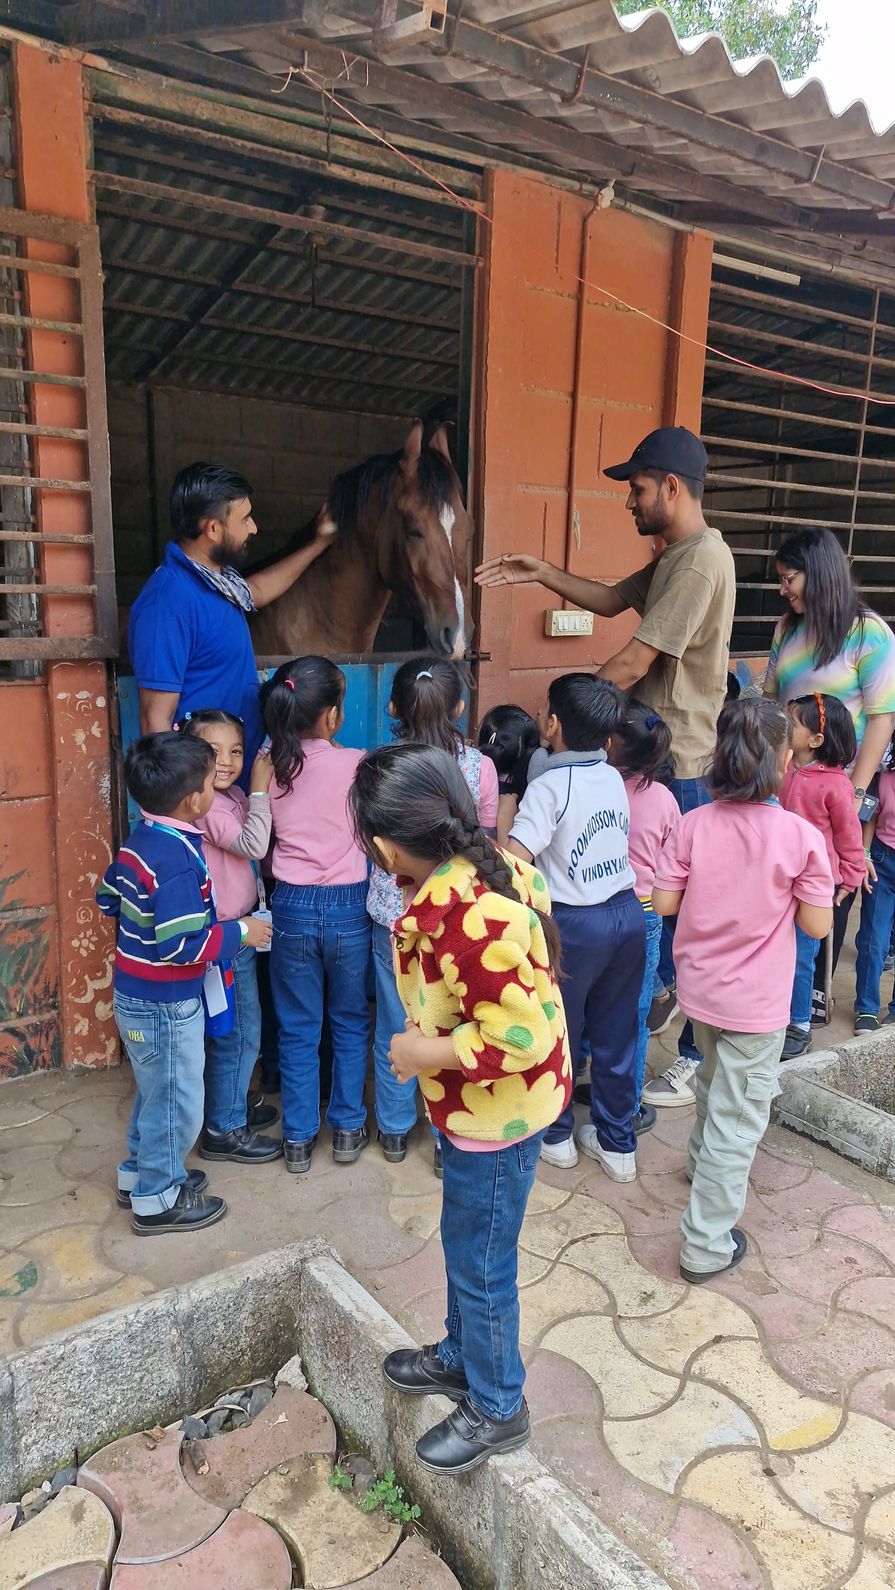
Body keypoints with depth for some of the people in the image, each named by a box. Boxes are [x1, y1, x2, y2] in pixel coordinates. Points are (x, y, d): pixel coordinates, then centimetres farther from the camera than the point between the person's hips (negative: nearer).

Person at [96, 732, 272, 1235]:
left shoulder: (140, 839, 0)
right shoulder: (179, 858, -28)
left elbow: (108, 899, 13)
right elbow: (184, 946, -30)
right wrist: (239, 932, -18)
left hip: (136, 995, 9)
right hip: (165, 1004, -9)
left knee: (157, 1090, 26)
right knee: (178, 1100, 9)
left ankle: (139, 1172, 43)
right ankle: (158, 1201, 25)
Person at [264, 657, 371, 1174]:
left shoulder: (270, 767, -5)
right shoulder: (356, 765, -13)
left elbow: (263, 842, 5)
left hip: (293, 906, 2)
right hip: (348, 905, -2)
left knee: (298, 1029, 14)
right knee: (351, 1023, 17)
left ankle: (299, 1139, 23)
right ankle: (349, 1129, 28)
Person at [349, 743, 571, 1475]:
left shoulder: (468, 917, -37)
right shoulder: (485, 862, -8)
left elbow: (521, 1036, -34)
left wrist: (429, 1052, -22)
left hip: (494, 1113, -9)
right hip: (480, 1107, 9)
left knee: (481, 1264, 13)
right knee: (465, 1244, 28)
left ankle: (496, 1409, 38)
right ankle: (462, 1356, 52)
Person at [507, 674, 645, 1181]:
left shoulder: (550, 787, -17)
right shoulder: (614, 778, 4)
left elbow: (513, 860, -25)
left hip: (575, 924, -6)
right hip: (627, 913, 6)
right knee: (616, 1034, 15)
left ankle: (556, 1135, 31)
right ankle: (618, 1144, 27)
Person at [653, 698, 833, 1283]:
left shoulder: (695, 824, -11)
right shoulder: (800, 836, -20)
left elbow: (665, 903, -6)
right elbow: (818, 925, -13)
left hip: (698, 987, 5)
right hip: (755, 1002, -5)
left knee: (716, 1081, 31)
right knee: (738, 1117, 8)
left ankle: (704, 1162, 56)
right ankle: (707, 1246, 18)